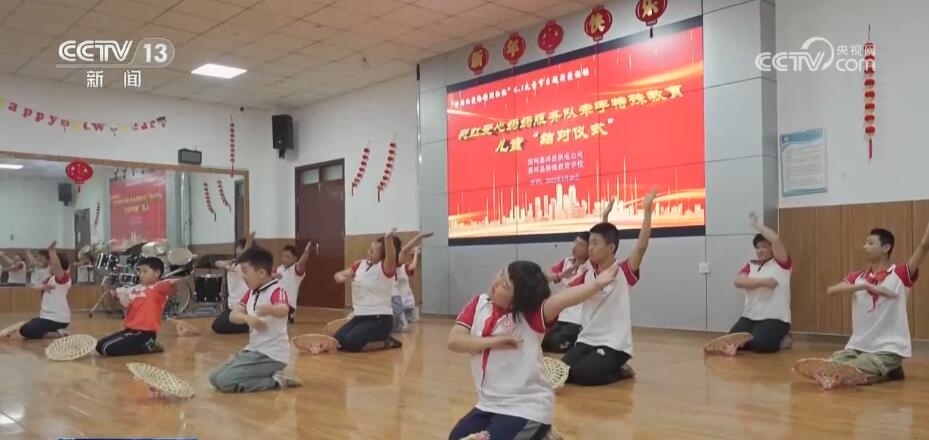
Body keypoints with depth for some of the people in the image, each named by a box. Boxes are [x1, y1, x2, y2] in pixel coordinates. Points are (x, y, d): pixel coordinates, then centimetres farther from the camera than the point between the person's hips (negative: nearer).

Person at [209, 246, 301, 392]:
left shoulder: (277, 290, -16)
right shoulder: (251, 293, 10)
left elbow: (283, 310, -38)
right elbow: (233, 315, -2)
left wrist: (268, 309, -62)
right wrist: (248, 318, -25)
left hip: (271, 354, -9)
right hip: (254, 350, 9)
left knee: (225, 381, -18)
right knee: (215, 378, 7)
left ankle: (275, 381, -6)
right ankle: (271, 376, 6)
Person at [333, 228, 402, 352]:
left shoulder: (386, 268, -13)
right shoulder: (360, 265, 8)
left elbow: (391, 257, -36)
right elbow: (338, 275, 11)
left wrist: (388, 239, -57)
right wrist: (341, 278, -15)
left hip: (380, 318, -8)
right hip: (360, 316, 8)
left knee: (350, 344, -25)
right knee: (337, 342, -7)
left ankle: (386, 342, -1)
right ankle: (376, 340, 13)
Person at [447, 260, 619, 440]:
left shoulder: (531, 315, -18)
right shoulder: (479, 304, -2)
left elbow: (561, 301, -36)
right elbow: (454, 340, -8)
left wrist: (596, 284, -53)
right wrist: (492, 341, -21)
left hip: (527, 408, -6)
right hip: (489, 404, 7)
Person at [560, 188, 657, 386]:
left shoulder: (624, 272, -9)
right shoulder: (587, 275, 7)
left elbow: (641, 247, -24)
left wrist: (647, 211, -29)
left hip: (614, 344, -6)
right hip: (587, 340, 6)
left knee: (581, 374, -24)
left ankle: (620, 371, 5)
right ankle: (611, 368, 14)